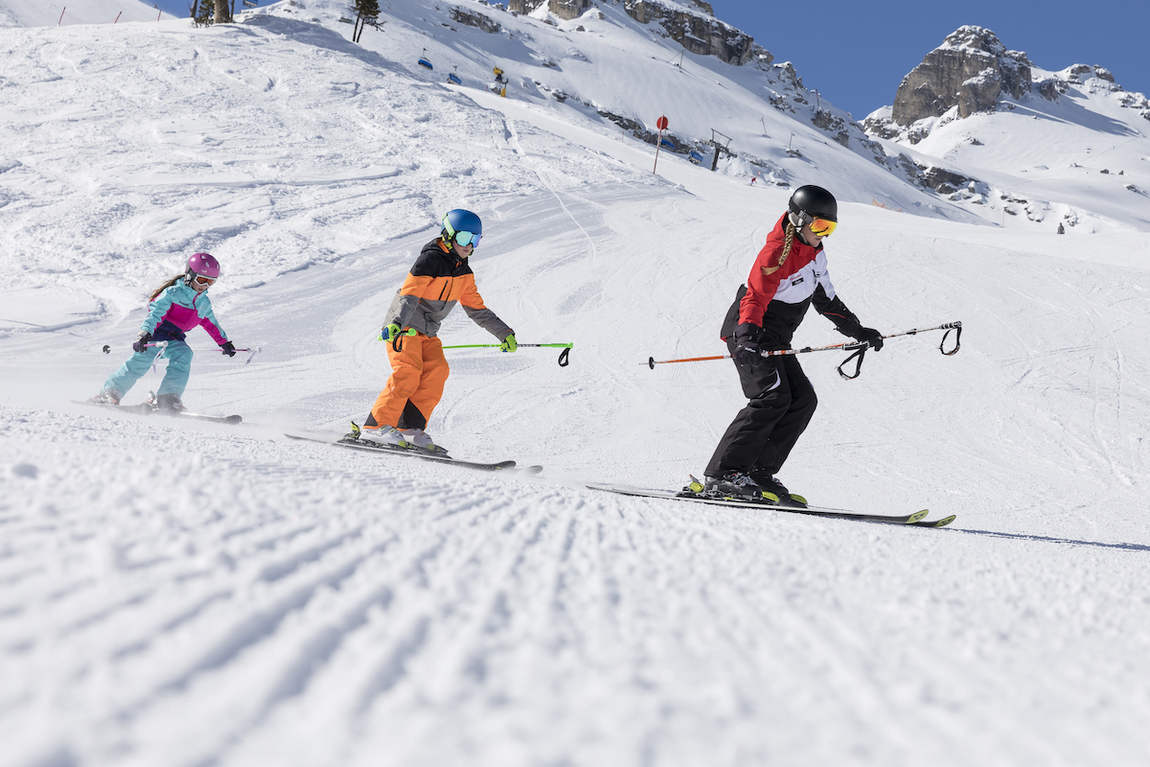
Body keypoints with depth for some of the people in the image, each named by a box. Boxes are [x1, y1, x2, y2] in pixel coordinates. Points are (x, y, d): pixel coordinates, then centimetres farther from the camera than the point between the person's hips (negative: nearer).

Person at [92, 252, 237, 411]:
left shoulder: (204, 303, 12)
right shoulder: (174, 292, -11)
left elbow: (211, 324, 30)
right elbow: (155, 313, -22)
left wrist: (224, 342, 35)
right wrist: (144, 335, -36)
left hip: (174, 338, 6)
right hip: (155, 331, -6)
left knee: (183, 355, -25)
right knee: (143, 358, -25)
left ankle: (168, 398, -27)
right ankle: (110, 392, -13)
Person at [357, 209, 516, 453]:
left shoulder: (464, 272, 9)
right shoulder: (430, 260, -15)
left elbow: (476, 308, 17)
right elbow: (409, 297, -25)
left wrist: (504, 333, 14)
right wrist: (396, 324, -42)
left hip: (428, 333, 7)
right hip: (403, 327, -7)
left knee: (437, 371, -13)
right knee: (408, 372, -23)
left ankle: (411, 428, -12)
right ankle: (378, 424, -18)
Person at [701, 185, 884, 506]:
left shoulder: (815, 253, 12)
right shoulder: (778, 252, -17)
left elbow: (827, 299, 23)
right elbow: (755, 297, -27)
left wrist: (858, 331, 22)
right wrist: (747, 335, -43)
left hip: (774, 340, 9)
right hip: (748, 334, -9)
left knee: (803, 399, -2)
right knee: (773, 397, -23)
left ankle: (758, 472, -5)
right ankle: (723, 474, -24)